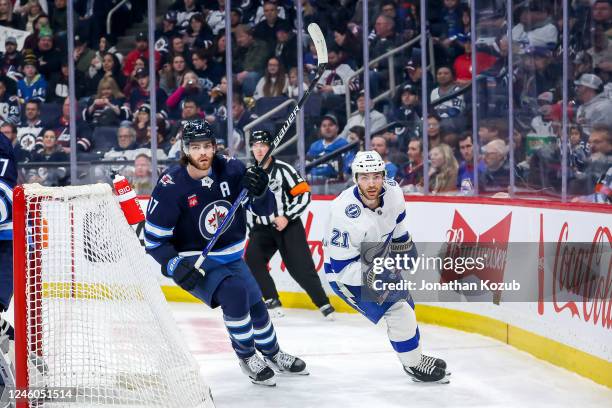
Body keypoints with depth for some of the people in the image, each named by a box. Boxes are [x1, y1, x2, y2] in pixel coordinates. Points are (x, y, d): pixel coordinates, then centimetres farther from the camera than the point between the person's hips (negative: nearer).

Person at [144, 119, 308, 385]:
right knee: (234, 293, -26)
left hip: (231, 258, 5)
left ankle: (273, 354, 42)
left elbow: (263, 208, -6)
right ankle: (246, 357, -6)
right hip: (194, 262, -5)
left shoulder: (230, 169, -11)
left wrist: (259, 191, -28)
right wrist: (175, 267, -26)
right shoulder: (171, 186, -21)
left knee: (256, 304, 15)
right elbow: (154, 237, -14)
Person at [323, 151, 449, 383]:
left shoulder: (392, 192, -18)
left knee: (405, 304, 21)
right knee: (398, 311, -15)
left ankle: (415, 356, 44)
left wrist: (406, 246, 16)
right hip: (344, 271, -8)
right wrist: (376, 277, -42)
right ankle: (413, 365, 7)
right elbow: (342, 267, -33)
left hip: (377, 259, 8)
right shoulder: (345, 215, -38)